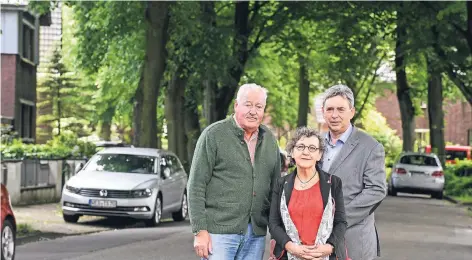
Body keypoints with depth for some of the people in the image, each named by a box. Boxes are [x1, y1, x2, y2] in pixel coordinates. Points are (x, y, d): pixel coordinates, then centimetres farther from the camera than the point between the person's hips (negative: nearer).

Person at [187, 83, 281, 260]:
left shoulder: (270, 140, 12)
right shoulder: (214, 134, -4)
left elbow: (276, 187, 17)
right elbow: (196, 186, -6)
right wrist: (200, 230, -12)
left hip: (256, 235, 5)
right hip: (219, 231, -5)